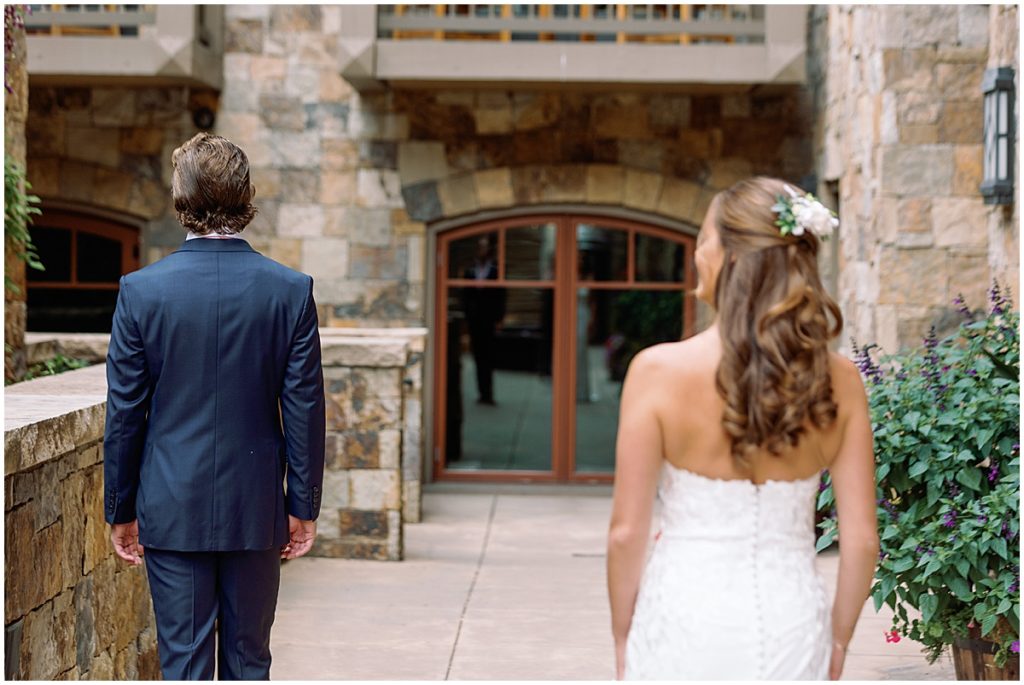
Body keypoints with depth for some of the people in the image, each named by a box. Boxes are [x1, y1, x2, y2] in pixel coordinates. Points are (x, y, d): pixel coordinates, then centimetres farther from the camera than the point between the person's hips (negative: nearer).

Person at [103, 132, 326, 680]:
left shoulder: (141, 290, -8)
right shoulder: (291, 290, -6)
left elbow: (124, 414, -3)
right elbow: (304, 409, -3)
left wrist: (120, 511, 7)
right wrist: (304, 506, 6)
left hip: (172, 510, -1)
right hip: (256, 510, 1)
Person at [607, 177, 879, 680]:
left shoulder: (660, 370, -12)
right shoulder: (837, 380, -4)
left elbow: (626, 532, -8)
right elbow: (861, 540, -2)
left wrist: (623, 640, 6)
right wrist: (836, 641, 12)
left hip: (685, 619, -3)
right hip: (792, 622, 3)